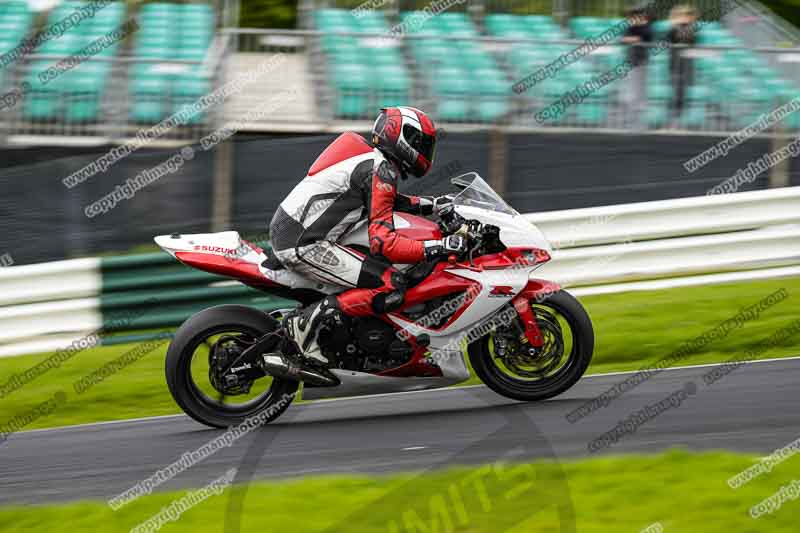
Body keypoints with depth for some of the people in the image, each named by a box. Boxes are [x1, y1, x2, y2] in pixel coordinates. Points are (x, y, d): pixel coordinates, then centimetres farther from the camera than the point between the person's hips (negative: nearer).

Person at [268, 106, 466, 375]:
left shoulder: (368, 156, 16)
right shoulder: (381, 171, -13)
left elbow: (382, 201, 36)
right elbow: (383, 242, -20)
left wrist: (431, 205, 25)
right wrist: (440, 247, -19)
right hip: (305, 245, -10)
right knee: (390, 286, -17)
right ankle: (308, 321, -16)